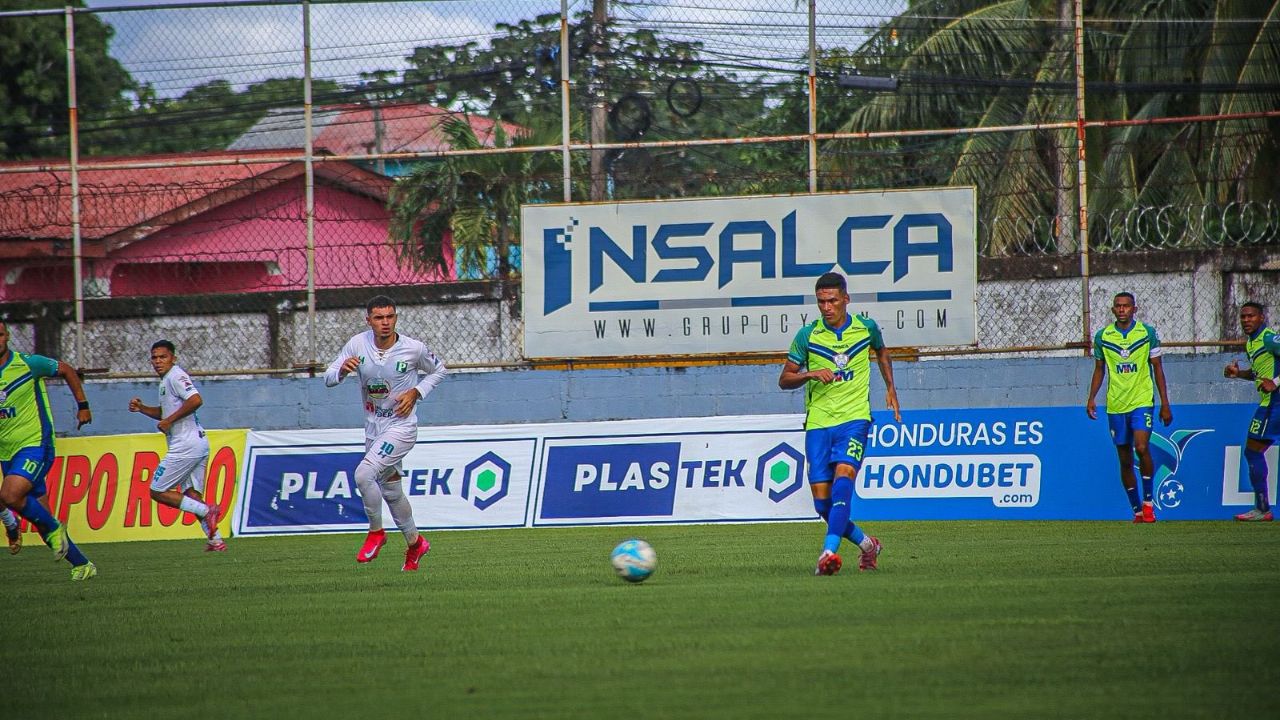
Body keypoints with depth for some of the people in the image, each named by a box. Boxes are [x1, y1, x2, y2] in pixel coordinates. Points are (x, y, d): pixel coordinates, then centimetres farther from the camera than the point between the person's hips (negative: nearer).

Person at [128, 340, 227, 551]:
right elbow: (166, 412, 33)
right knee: (192, 495, 9)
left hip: (186, 445, -10)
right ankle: (216, 540, 2)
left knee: (158, 491, -5)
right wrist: (142, 408, 16)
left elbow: (196, 400, -26)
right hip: (199, 444, 10)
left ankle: (206, 510, -15)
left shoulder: (175, 376, -11)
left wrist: (169, 420, -19)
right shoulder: (167, 379, 20)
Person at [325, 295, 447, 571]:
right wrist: (342, 370, -27)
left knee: (363, 474, -24)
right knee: (391, 491, 16)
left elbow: (438, 370, 6)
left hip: (402, 426, -5)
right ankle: (414, 542, 35)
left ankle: (376, 531, -4)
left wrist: (416, 392, -10)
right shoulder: (357, 344, -6)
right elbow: (328, 379, -4)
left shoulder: (413, 349, -13)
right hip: (373, 428, 5)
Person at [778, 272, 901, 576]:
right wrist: (810, 374, -14)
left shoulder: (866, 327, 4)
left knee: (843, 479, -26)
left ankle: (829, 551, -35)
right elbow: (784, 380, 4)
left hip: (855, 418, -2)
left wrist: (890, 387, 20)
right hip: (818, 422, 2)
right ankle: (866, 544, 23)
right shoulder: (807, 335, 0)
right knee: (822, 502, -1)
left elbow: (881, 351, 28)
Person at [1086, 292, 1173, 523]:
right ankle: (1137, 511, 13)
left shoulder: (1147, 333, 1)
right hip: (1115, 405, 3)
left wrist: (1165, 404, 3)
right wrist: (1091, 398, 6)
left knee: (1142, 448, -21)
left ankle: (1148, 501, -7)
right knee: (1125, 460, 4)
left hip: (1142, 401, -3)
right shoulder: (1102, 337, 6)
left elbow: (1157, 368, 5)